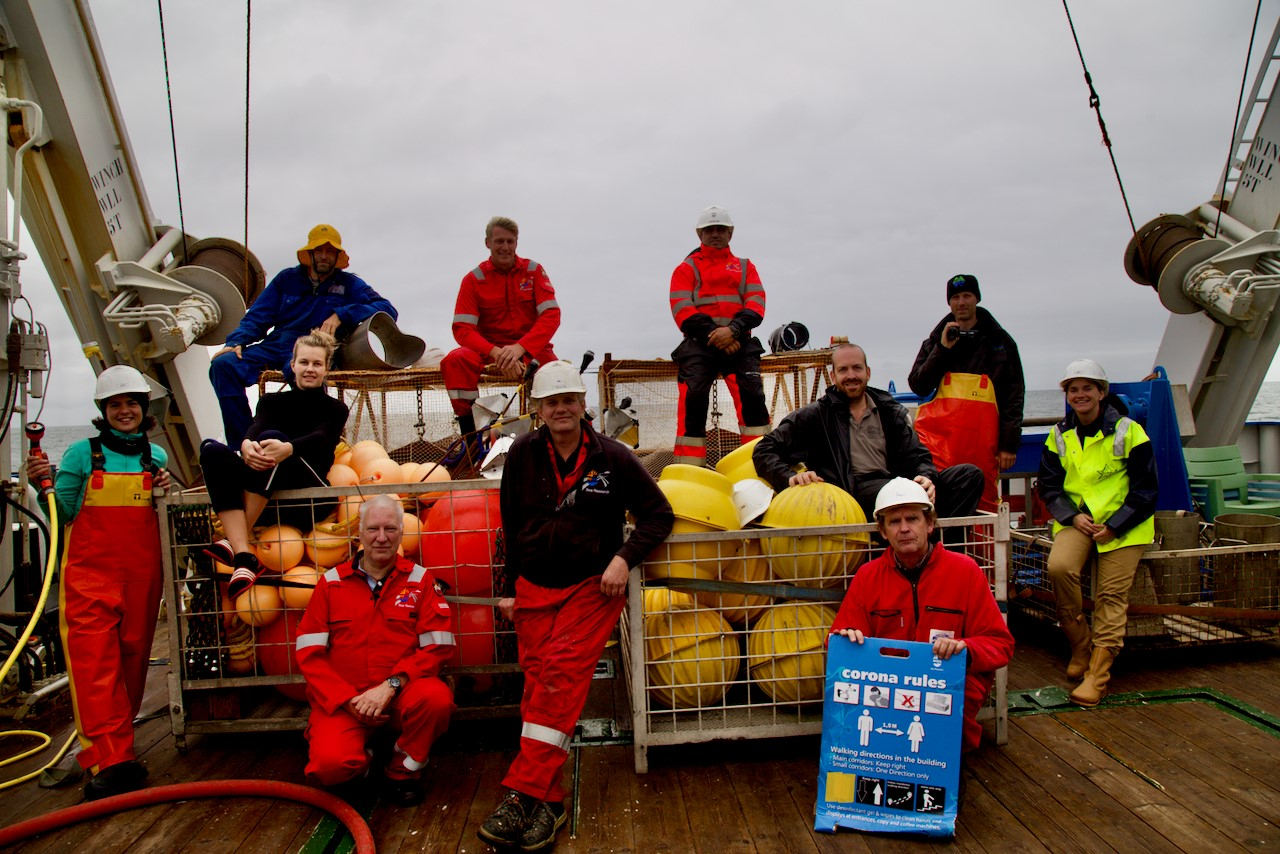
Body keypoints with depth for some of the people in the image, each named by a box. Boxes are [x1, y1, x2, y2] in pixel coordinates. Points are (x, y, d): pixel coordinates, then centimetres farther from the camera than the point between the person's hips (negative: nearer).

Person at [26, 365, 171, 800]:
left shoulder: (156, 456, 11)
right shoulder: (82, 453, 2)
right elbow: (64, 514, 4)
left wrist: (164, 492, -2)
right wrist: (45, 484, -13)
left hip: (142, 572, 3)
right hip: (90, 572, -3)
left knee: (133, 656, 7)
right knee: (94, 662, -9)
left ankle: (110, 742, 23)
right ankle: (111, 761, -10)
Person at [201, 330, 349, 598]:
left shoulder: (335, 409, 13)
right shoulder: (272, 402, 20)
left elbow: (319, 438, -11)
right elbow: (255, 428, -3)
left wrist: (287, 448, -36)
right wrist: (246, 444, -31)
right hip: (267, 496, 3)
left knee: (272, 437, -27)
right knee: (211, 449, -22)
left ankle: (235, 542, -29)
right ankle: (244, 558, -39)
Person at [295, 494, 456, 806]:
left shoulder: (420, 580, 2)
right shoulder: (331, 583, 5)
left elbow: (437, 648, -5)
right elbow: (309, 654, 1)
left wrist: (391, 685, -19)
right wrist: (348, 700, -11)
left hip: (401, 694, 0)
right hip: (342, 700, 0)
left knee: (436, 697, -32)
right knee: (331, 764, -27)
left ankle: (404, 769, 0)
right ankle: (360, 762, 14)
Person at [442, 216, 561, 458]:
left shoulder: (534, 271, 3)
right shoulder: (474, 279, 2)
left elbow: (551, 316, -7)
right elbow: (462, 329, -6)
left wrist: (520, 348, -23)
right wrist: (495, 352, -25)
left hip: (531, 348, -1)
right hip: (489, 349, 1)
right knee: (454, 361, -30)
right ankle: (472, 442, -24)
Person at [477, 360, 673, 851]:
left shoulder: (611, 457, -2)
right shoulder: (523, 454, 4)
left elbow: (658, 513, 2)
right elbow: (511, 525, 12)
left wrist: (624, 558, -12)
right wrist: (508, 587, 11)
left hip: (592, 585, -2)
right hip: (533, 586, 3)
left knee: (561, 678, -17)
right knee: (538, 684, -3)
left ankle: (524, 796, -14)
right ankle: (547, 802, 3)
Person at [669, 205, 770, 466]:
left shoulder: (745, 267, 22)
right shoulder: (686, 268, 16)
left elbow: (756, 305, 6)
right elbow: (682, 310, 1)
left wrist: (732, 330, -14)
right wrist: (713, 335, -13)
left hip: (739, 343, 2)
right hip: (698, 345, -1)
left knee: (753, 397, -16)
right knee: (692, 402, -16)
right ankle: (688, 470, -13)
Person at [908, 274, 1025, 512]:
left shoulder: (1000, 341, 12)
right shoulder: (936, 340, 16)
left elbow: (1014, 395, 8)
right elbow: (917, 386, 6)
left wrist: (1009, 444, 0)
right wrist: (942, 349, -3)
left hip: (983, 437, 0)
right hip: (939, 435, 0)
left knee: (985, 507, -1)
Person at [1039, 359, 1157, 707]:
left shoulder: (1127, 431, -2)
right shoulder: (1059, 435, 9)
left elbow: (1145, 489, -1)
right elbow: (1049, 485, 11)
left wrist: (1114, 526, -10)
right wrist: (1073, 517, -7)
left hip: (1123, 524, -2)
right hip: (1076, 520, 2)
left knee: (1112, 594, -12)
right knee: (1058, 567, -25)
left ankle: (1098, 673, -7)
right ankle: (1080, 646, -6)